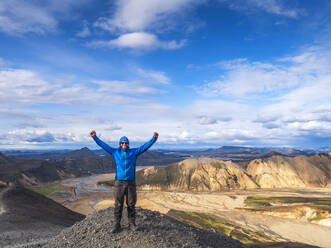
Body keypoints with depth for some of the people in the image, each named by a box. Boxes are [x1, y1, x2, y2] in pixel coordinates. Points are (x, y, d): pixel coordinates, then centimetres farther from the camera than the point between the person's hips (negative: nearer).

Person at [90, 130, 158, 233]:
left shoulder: (134, 151, 8)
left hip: (131, 182, 1)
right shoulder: (115, 152, 9)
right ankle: (117, 225, 15)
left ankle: (132, 224, 19)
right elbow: (103, 145, 9)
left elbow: (145, 146, 3)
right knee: (118, 205, 4)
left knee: (131, 204, 7)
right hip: (119, 182, 0)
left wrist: (154, 138, -6)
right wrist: (95, 137, 4)